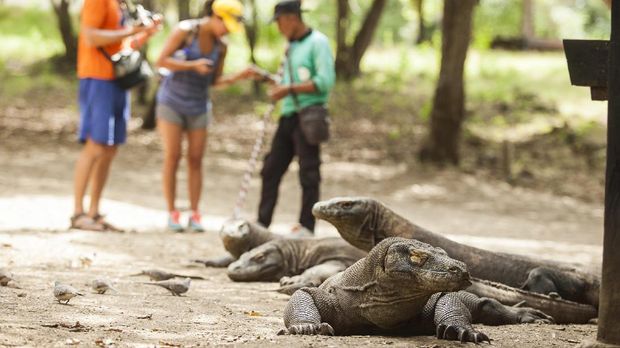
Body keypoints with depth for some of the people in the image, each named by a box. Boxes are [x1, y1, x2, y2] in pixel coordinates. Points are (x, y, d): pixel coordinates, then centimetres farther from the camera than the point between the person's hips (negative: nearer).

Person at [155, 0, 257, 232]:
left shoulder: (221, 46, -1)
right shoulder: (186, 31, -13)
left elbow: (214, 81, 6)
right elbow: (162, 61, -14)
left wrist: (239, 77, -10)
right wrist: (193, 65, -24)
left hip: (198, 106, 4)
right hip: (172, 102, -4)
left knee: (195, 159, 0)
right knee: (172, 156, -5)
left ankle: (195, 214, 3)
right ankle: (172, 213, 0)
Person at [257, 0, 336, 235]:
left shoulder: (318, 43, -9)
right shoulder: (291, 46, 17)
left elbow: (325, 82, -18)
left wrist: (290, 89, -17)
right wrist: (277, 86, 5)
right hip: (288, 116, 9)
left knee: (308, 173, -2)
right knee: (271, 170, 9)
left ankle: (306, 226, 4)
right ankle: (262, 223, 14)